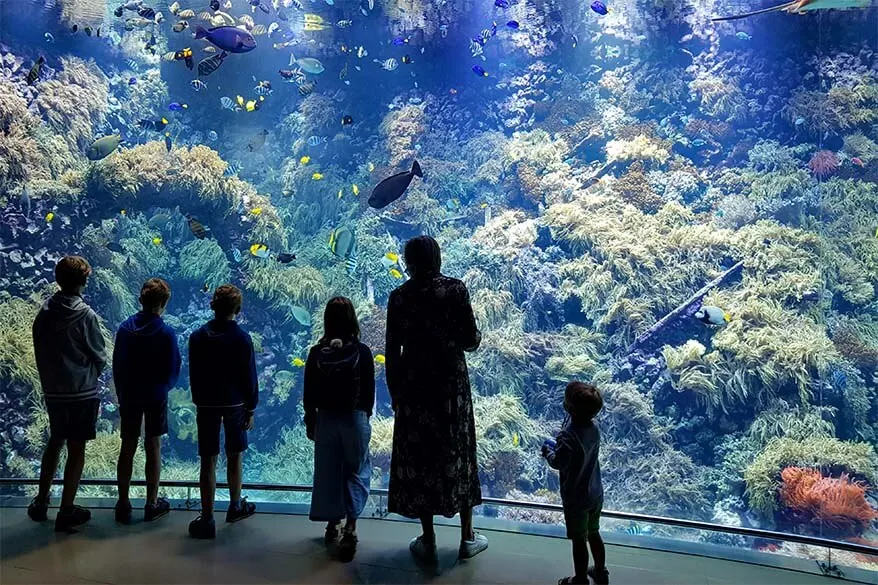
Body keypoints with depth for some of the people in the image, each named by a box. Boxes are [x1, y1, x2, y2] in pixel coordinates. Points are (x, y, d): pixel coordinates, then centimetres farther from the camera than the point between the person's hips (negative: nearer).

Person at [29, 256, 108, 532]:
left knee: (55, 442, 22)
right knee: (76, 449, 4)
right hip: (82, 392, -5)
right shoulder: (85, 315, -15)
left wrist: (49, 379, 18)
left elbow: (40, 352, 6)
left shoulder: (44, 312, -1)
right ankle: (66, 512, 9)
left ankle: (41, 502, 29)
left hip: (52, 391, 5)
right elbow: (100, 356, -8)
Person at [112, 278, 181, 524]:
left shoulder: (125, 328, -6)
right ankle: (152, 504, 16)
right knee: (153, 448, 7)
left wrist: (121, 394, 13)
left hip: (129, 396, 3)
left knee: (127, 448, 10)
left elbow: (116, 365, 1)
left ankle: (123, 504, 16)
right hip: (156, 397, -3)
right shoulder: (166, 333, -15)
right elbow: (173, 372, -10)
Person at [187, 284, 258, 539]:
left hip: (206, 404, 1)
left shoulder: (198, 337, -3)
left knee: (208, 461, 3)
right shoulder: (242, 338, -9)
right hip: (235, 404, -1)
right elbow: (249, 377, -6)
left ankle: (207, 519, 4)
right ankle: (235, 506, 31)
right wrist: (251, 409, 3)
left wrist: (198, 403, 15)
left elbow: (193, 375, 4)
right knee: (235, 456, 16)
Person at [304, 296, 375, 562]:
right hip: (355, 418, -2)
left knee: (328, 472, 15)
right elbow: (369, 391, -3)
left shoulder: (317, 353, -7)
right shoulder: (361, 352, -10)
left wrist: (310, 421, 12)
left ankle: (332, 524, 25)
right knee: (356, 472, 9)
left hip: (325, 419, 2)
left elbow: (309, 394, -1)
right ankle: (350, 526, -5)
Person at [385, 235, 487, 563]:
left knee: (418, 456, 10)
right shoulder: (455, 289, -7)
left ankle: (428, 542, 19)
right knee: (458, 453, 13)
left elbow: (392, 351, -2)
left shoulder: (399, 297, -4)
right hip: (451, 382, 0)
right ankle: (467, 538, 22)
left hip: (413, 385, 0)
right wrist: (476, 337, 16)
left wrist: (394, 393, 9)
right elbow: (470, 340, -9)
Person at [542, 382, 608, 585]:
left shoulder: (568, 436, -30)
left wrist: (548, 451, -4)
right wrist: (558, 447, 7)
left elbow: (558, 463, -21)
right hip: (595, 494, 7)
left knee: (579, 541, 10)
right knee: (594, 534, 25)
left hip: (576, 499, -7)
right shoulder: (593, 428, -5)